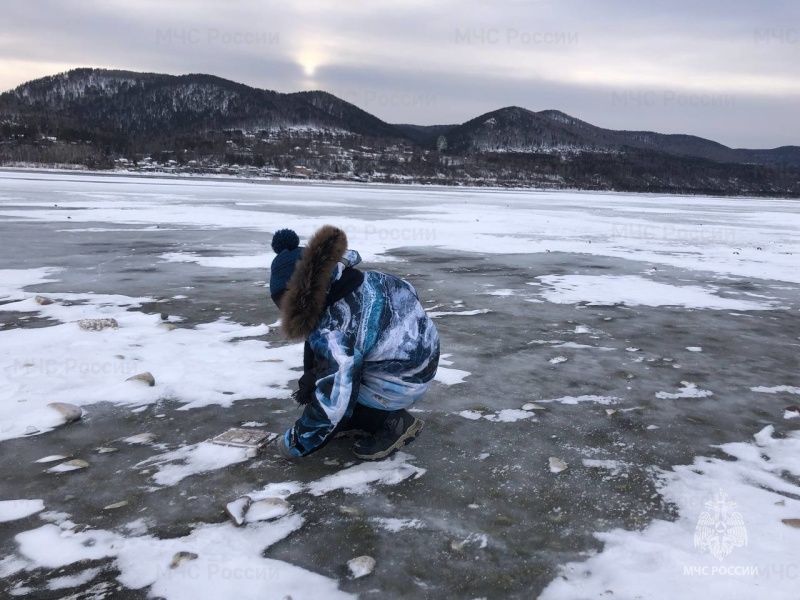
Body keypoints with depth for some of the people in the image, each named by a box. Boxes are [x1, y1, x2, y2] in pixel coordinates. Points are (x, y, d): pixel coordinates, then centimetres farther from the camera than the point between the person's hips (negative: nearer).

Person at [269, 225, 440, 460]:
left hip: (400, 384, -9)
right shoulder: (366, 281, -8)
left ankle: (393, 423, 4)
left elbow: (331, 403, -26)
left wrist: (295, 443, -7)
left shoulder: (334, 334, -31)